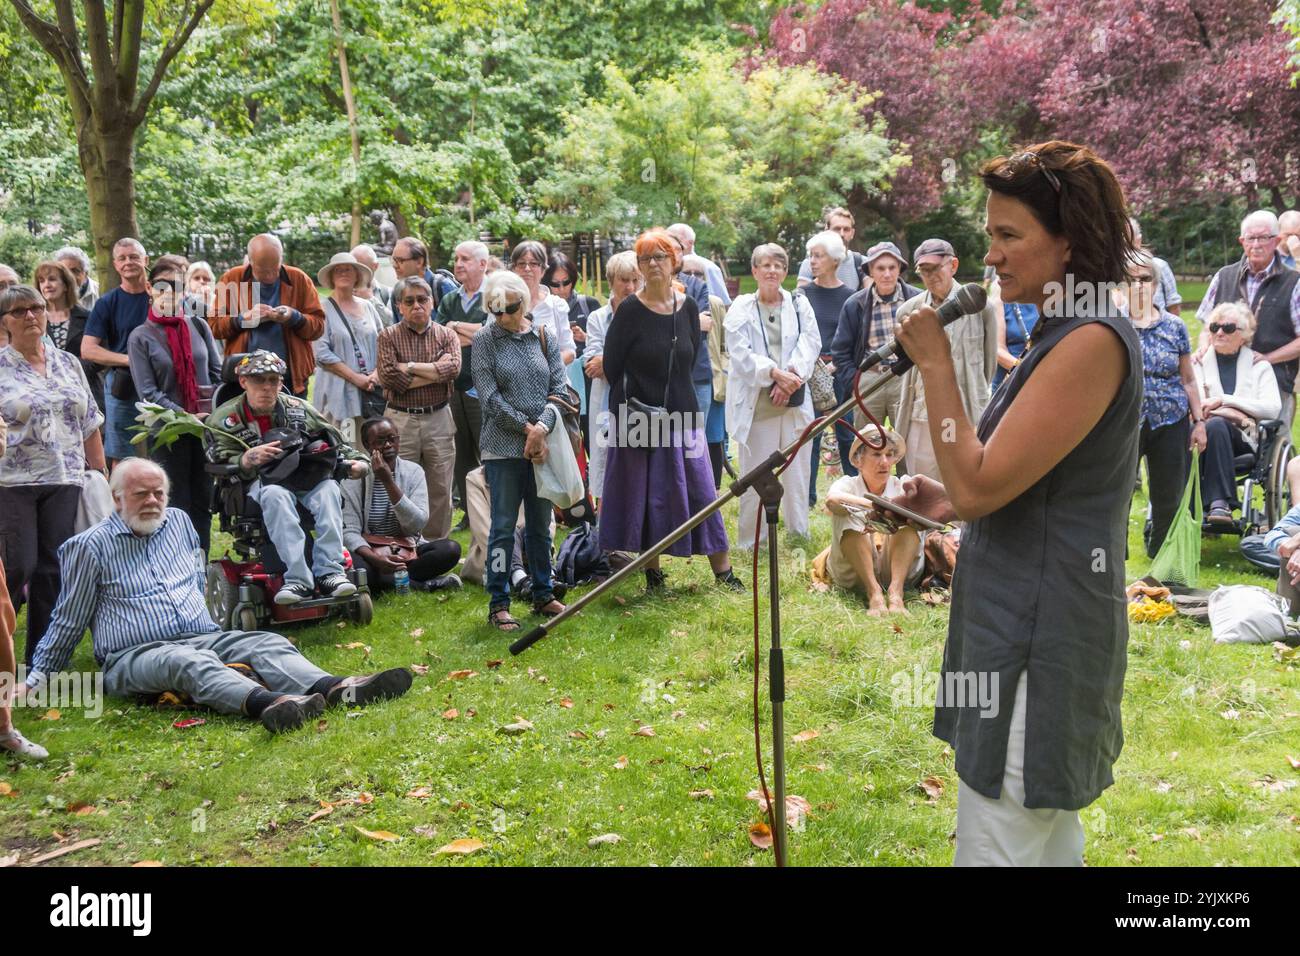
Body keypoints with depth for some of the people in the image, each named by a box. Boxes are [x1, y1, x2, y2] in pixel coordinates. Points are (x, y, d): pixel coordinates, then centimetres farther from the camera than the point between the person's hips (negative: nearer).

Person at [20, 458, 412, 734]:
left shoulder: (178, 522, 17)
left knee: (267, 643, -23)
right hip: (135, 654, -5)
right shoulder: (90, 546, 2)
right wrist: (38, 675, 9)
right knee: (189, 662, -38)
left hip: (205, 637, 5)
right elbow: (68, 622, 9)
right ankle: (266, 703, -66)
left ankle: (336, 689, -50)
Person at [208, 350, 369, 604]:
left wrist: (356, 462, -3)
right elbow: (221, 466, -4)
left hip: (306, 480, 2)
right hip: (261, 484, -2)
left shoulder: (299, 409, 14)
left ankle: (329, 572, -39)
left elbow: (336, 443, 17)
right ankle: (298, 579, -45)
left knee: (329, 489, -31)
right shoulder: (225, 419, 7)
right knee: (275, 495, -38)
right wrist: (249, 458, -24)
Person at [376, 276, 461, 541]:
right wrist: (434, 373, -10)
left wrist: (409, 366, -12)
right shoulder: (388, 337, 3)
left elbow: (453, 368, -12)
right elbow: (388, 377, -13)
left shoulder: (447, 336, 8)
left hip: (439, 419, 2)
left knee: (441, 490, 6)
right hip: (401, 420, -2)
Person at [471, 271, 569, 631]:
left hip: (543, 445, 3)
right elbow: (489, 396, -7)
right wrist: (527, 428, -11)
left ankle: (543, 595, 23)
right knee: (504, 527, -1)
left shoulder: (546, 337, 7)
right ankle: (498, 603, 6)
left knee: (540, 525, 12)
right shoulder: (485, 340, -1)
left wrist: (543, 426, -13)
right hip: (502, 447, -3)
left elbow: (560, 387, 2)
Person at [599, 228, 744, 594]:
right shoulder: (629, 310, -7)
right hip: (637, 418, -3)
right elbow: (611, 366, -4)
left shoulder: (688, 307, 4)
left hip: (682, 414, 3)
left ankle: (722, 570, 9)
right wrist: (634, 401, -4)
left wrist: (673, 396, 8)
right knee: (644, 495, 3)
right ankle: (653, 573, 15)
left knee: (699, 490, 3)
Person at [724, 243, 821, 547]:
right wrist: (774, 372, -20)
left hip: (795, 400, 2)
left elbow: (810, 342, 0)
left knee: (797, 471, 6)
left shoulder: (799, 304, 10)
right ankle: (751, 541, 10)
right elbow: (740, 352, -7)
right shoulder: (741, 308, 3)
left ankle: (799, 534, 18)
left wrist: (791, 375, -15)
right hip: (756, 402, -2)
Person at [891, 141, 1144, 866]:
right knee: (1052, 845, 19)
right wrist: (952, 505, 8)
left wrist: (935, 364, -14)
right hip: (1031, 629, 11)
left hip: (1038, 639, -11)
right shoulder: (1067, 336, 14)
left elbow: (978, 485, -22)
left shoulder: (1093, 340, -18)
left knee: (996, 849, -4)